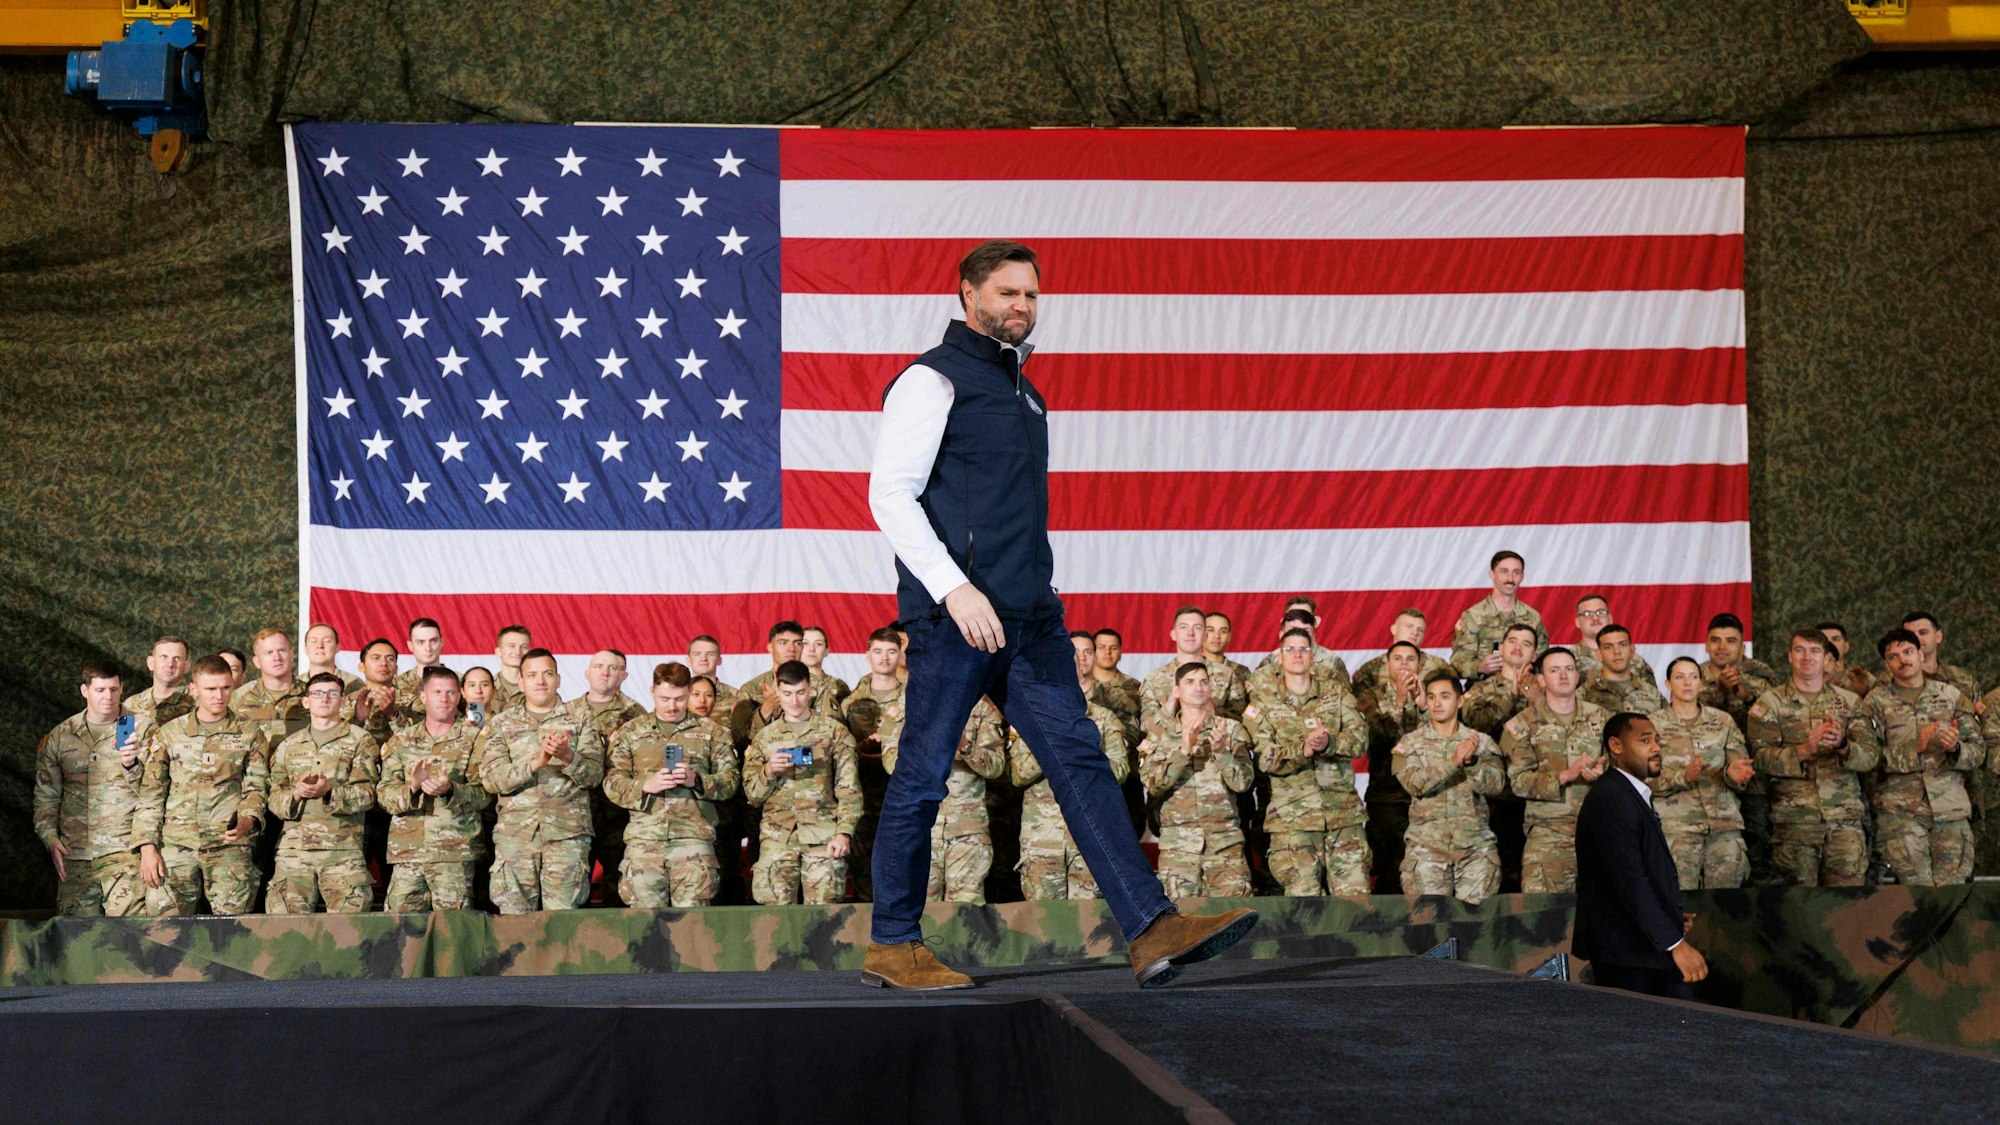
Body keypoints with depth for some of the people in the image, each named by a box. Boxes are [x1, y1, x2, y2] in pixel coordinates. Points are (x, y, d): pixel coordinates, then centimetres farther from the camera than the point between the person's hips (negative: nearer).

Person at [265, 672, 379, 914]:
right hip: (293, 849, 3)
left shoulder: (360, 741, 9)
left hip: (343, 850, -3)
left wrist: (330, 791, -20)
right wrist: (295, 794, -10)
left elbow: (368, 792, -3)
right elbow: (273, 796, 12)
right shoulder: (288, 746, 20)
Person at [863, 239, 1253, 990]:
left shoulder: (1019, 389, 22)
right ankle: (891, 946, 11)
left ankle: (1151, 932, -10)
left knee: (1080, 760, -3)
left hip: (1027, 616, 8)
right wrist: (954, 589, -22)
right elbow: (890, 494, -12)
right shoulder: (933, 380, -3)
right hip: (953, 616, -8)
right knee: (923, 776, 0)